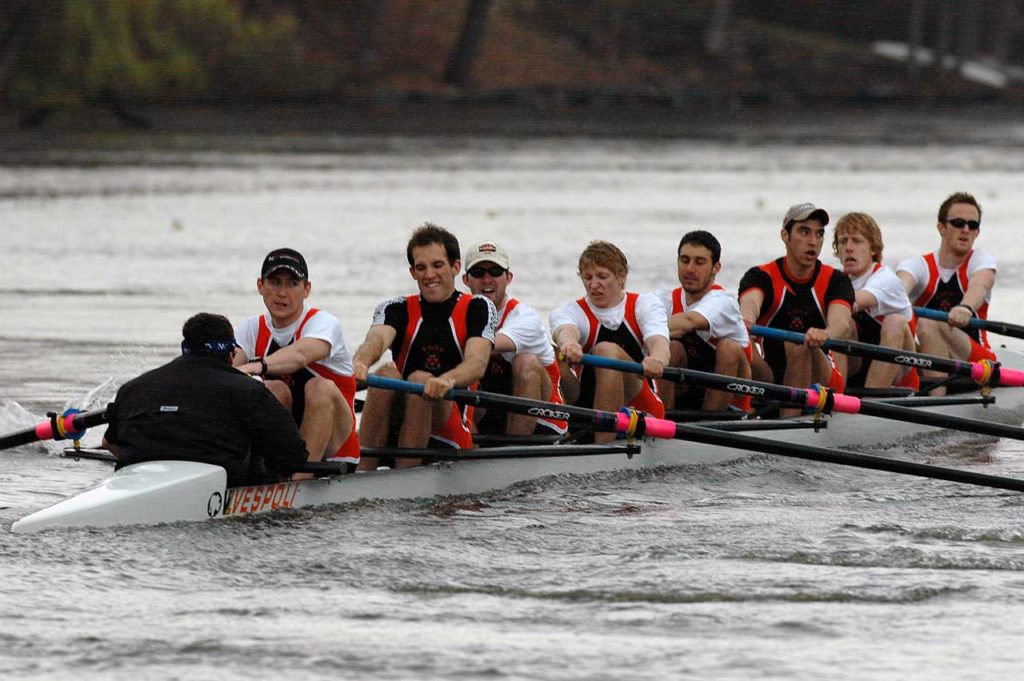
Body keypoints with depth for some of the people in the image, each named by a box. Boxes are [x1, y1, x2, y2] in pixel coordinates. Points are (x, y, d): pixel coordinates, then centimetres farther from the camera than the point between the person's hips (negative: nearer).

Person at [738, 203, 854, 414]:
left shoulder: (836, 281, 0)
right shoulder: (762, 277, -1)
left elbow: (841, 322, -22)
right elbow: (750, 302, -27)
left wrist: (826, 334, -49)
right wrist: (746, 319, -54)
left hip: (823, 378, 0)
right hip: (770, 379, 0)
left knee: (799, 345, -31)